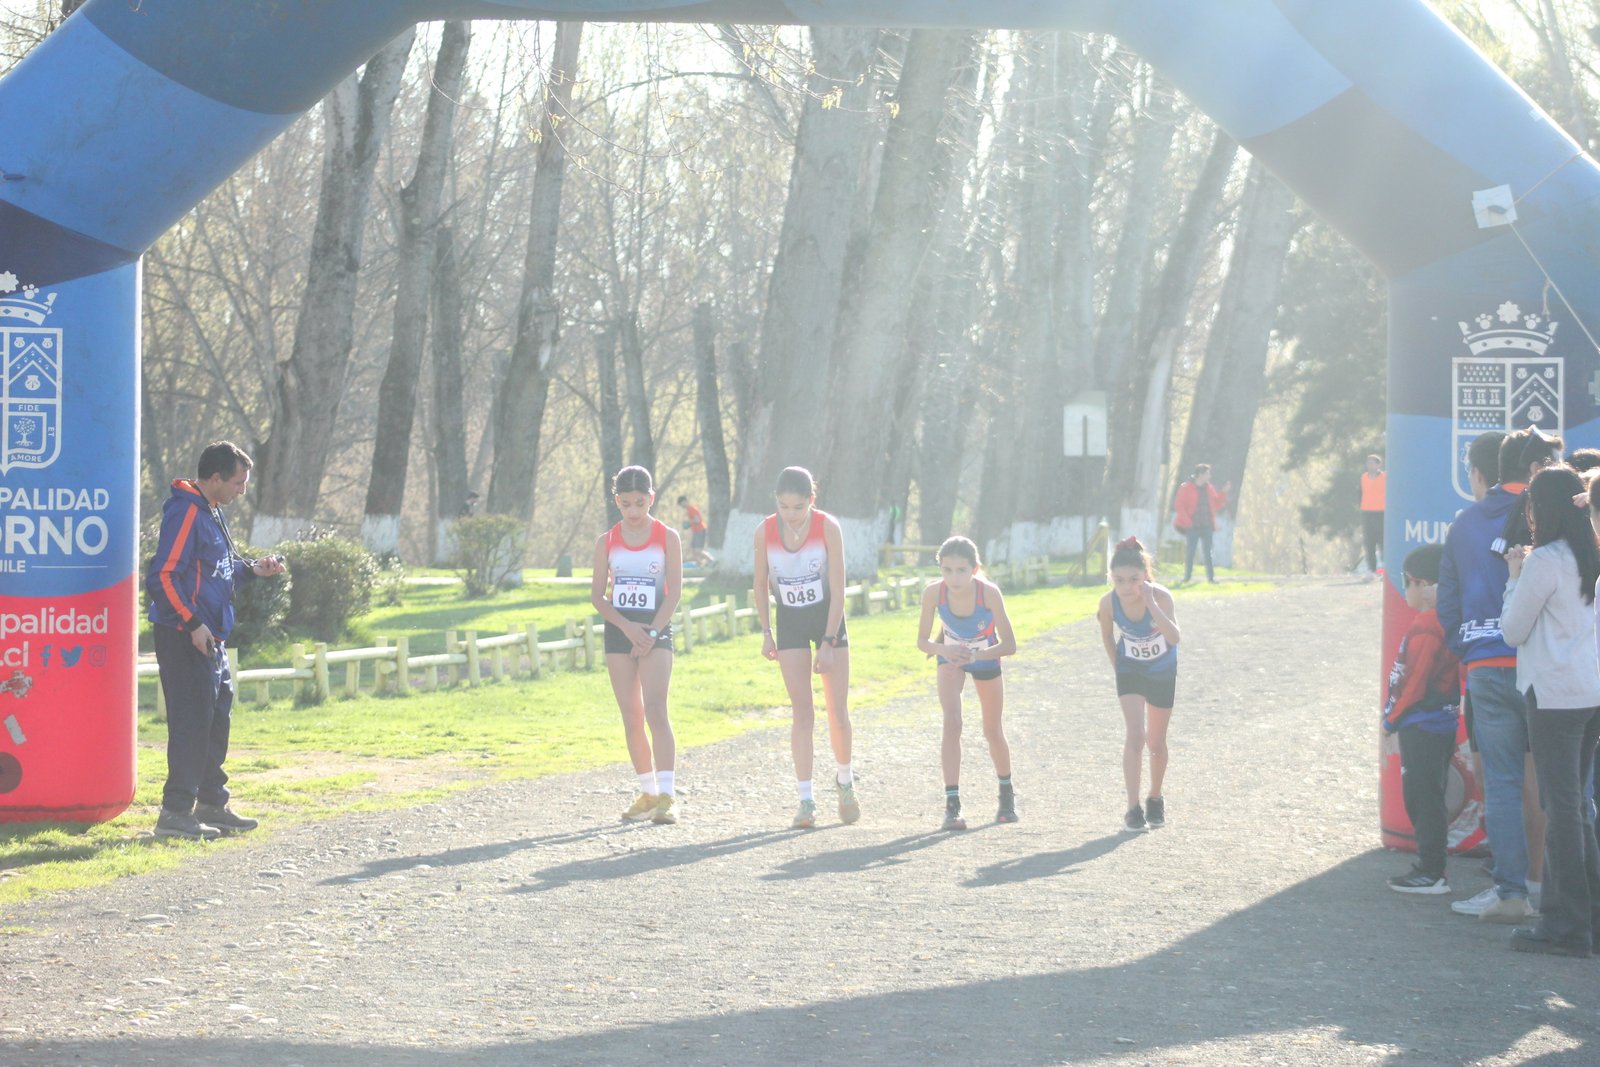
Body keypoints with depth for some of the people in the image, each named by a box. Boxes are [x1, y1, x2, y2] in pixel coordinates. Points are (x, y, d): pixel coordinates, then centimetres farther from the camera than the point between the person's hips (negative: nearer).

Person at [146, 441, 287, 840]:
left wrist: (252, 569, 9)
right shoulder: (185, 513, -15)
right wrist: (193, 624, -22)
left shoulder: (211, 512, 16)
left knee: (217, 718, 15)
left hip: (209, 637, 10)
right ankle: (176, 811, -8)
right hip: (185, 638, -10)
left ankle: (211, 804, 24)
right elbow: (163, 577, -21)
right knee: (192, 720, -10)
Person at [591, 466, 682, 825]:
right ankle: (647, 792, 14)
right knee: (631, 716, 4)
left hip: (656, 631, -3)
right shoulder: (607, 541, 6)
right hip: (619, 632, 3)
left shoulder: (667, 537, 0)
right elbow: (597, 595, 3)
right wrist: (628, 628, -10)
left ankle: (666, 795, -21)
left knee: (655, 710, -16)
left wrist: (652, 632, -13)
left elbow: (674, 591, -4)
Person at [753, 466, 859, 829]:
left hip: (828, 617, -1)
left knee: (838, 711, 2)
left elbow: (838, 589, -17)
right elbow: (760, 584, 3)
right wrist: (766, 632, 2)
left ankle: (845, 780, 27)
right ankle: (806, 799, -7)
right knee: (802, 712, -6)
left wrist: (828, 642, -19)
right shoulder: (765, 532, -12)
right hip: (790, 622, 1)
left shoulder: (828, 527, -19)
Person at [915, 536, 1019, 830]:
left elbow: (1010, 645, -31)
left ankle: (1007, 794, 38)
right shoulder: (933, 592, -31)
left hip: (986, 659, 0)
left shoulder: (989, 592, -35)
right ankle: (952, 803, -19)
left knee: (993, 731, 12)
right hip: (951, 657, 0)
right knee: (952, 721, -20)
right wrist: (943, 649, -41)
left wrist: (974, 655, -45)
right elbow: (922, 641, -20)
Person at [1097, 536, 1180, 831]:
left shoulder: (1159, 596, -31)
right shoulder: (1109, 602, -23)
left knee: (1156, 743, 11)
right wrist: (1117, 668, 1)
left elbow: (1174, 638, -43)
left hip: (1162, 672, 0)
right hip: (1130, 670, 1)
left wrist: (1151, 604, -49)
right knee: (1135, 735, -16)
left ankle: (1155, 799, 35)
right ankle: (1133, 809, -13)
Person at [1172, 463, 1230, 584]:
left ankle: (1210, 576, 0)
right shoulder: (1186, 488, -4)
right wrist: (1187, 521, -15)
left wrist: (1224, 492, 4)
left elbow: (1217, 505, 16)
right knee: (1190, 550, -2)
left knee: (1208, 551, 1)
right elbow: (1179, 505, -7)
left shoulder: (1209, 488, 11)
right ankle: (1187, 575, 5)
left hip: (1207, 525, 4)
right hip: (1192, 525, -4)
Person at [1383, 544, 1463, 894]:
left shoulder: (1424, 629, -19)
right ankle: (1430, 868, 20)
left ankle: (1430, 873, -3)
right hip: (1443, 724, 10)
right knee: (1427, 798, 15)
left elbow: (1414, 684, -19)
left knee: (1422, 797, -5)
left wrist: (1392, 719, -8)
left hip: (1421, 727, -10)